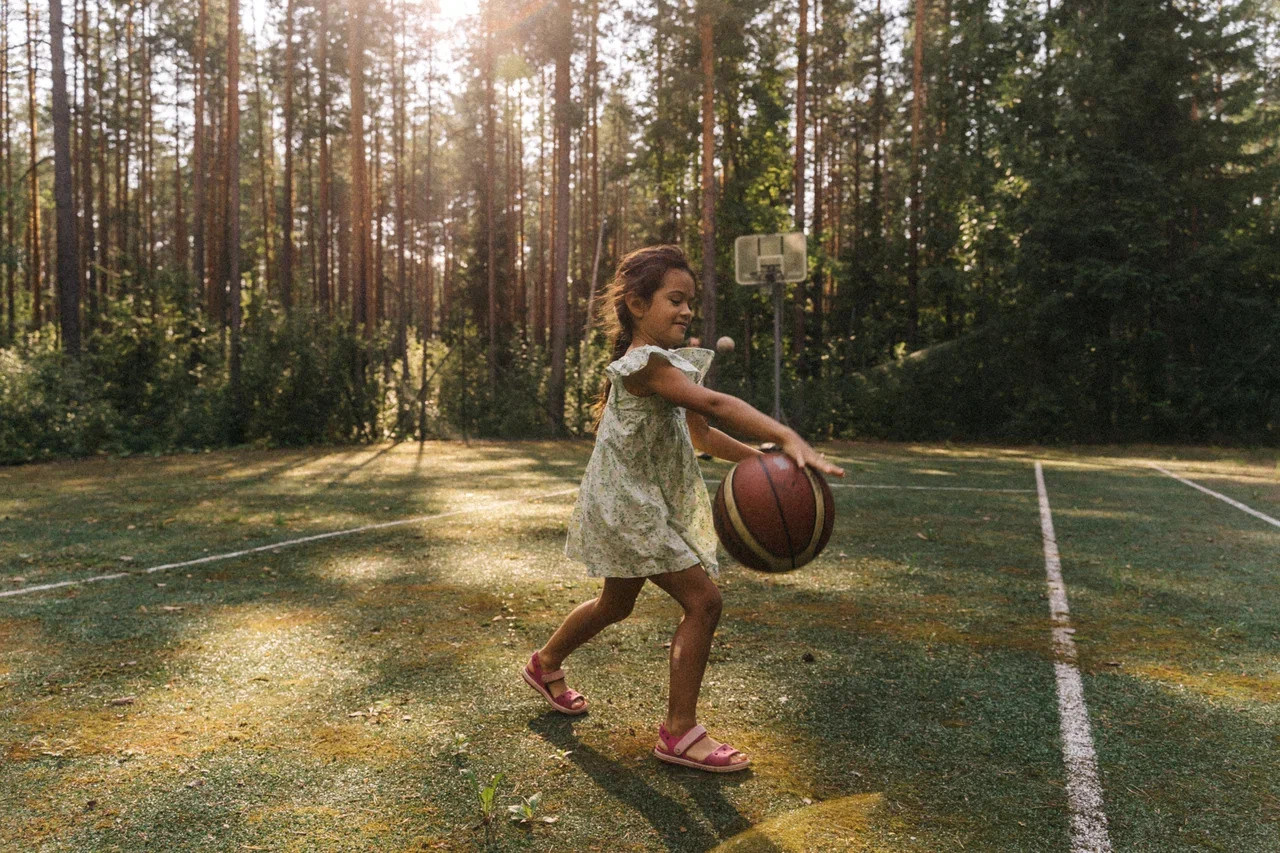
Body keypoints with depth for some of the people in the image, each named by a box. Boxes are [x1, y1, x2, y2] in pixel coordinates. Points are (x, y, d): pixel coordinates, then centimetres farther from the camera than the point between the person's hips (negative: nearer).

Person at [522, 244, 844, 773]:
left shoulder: (667, 362, 11)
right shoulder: (643, 362, -22)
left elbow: (699, 432, 11)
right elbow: (713, 405, -38)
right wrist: (788, 439, -47)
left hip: (646, 505, 10)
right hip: (630, 505, -10)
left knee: (615, 606, 24)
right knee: (702, 600, -12)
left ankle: (546, 664, 47)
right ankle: (679, 731, -2)